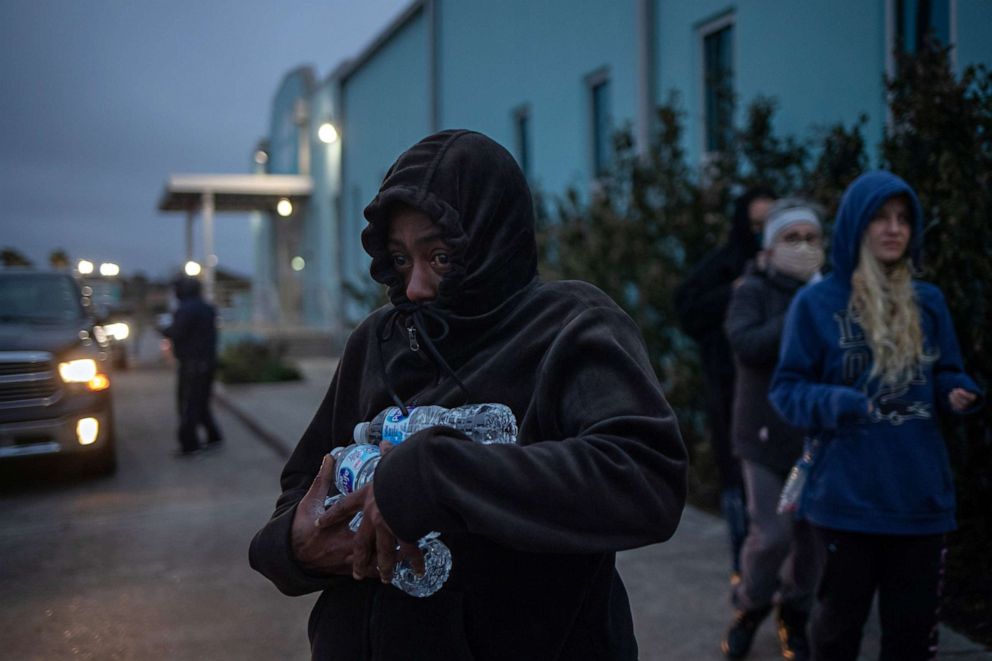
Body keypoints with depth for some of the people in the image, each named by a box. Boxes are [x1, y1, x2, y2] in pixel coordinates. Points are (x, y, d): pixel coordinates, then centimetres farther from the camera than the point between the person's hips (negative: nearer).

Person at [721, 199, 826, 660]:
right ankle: (750, 607, 22)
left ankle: (794, 615, 32)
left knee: (811, 535, 8)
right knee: (772, 535, -7)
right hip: (768, 434, -3)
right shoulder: (753, 292, -5)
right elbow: (747, 345, -24)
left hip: (819, 436, 3)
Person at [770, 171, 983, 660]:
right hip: (847, 496, -4)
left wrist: (958, 393, -8)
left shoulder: (928, 302, 7)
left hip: (922, 496, 4)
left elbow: (945, 376, 14)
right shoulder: (816, 303, -5)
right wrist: (835, 404, -23)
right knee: (840, 622, 11)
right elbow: (786, 388, -5)